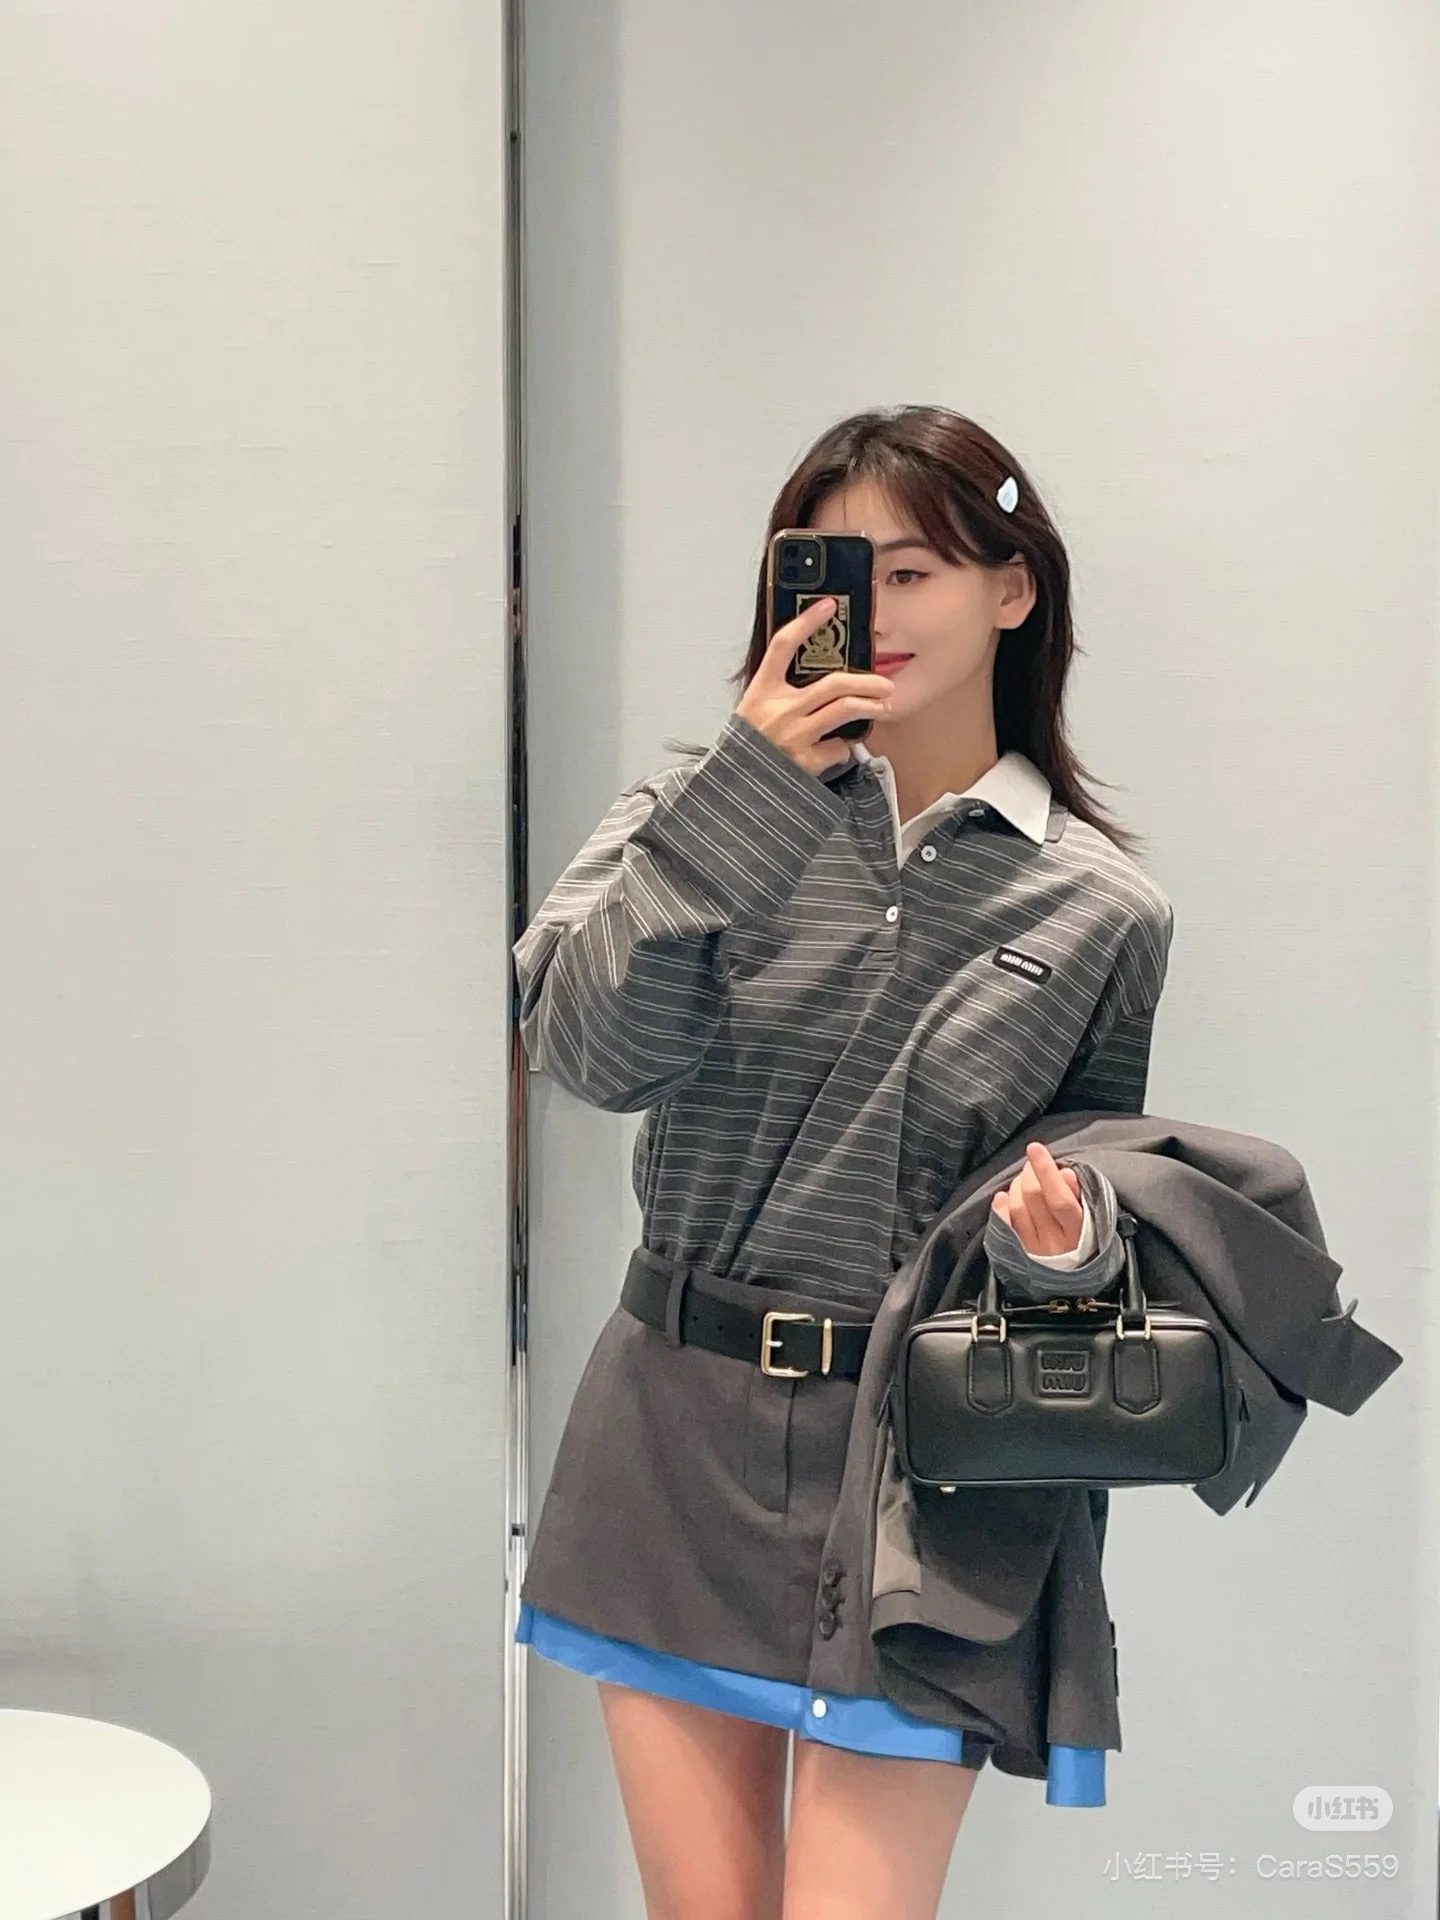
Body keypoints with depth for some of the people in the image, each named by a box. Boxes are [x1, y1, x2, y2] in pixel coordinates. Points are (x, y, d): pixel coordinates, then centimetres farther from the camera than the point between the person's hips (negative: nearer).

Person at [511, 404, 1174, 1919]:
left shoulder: (1101, 908, 0)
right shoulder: (718, 809, 1)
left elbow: (1095, 1177, 11)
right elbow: (590, 1052, -14)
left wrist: (1065, 1240, -12)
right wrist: (744, 791, -20)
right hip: (676, 1436, 2)